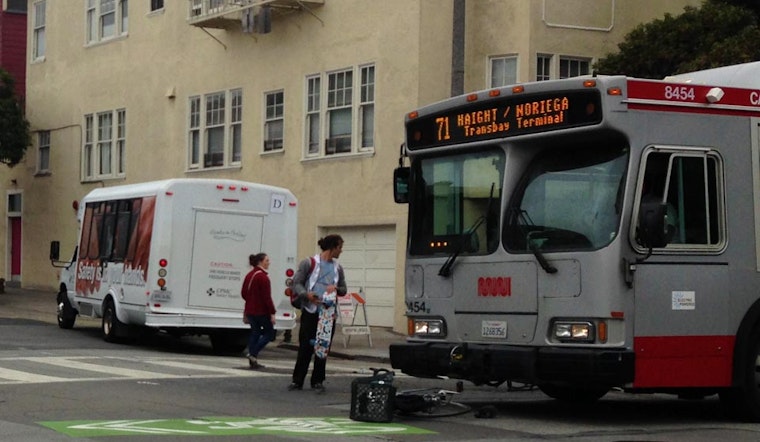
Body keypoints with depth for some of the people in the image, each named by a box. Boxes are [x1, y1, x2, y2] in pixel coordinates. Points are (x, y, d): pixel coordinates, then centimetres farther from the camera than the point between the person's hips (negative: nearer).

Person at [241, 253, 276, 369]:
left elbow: (244, 294, 16)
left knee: (255, 333, 13)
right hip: (261, 311, -8)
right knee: (269, 333, 4)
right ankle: (253, 354, -9)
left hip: (250, 310, 8)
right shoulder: (263, 277, -16)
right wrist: (272, 313, -18)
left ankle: (253, 361, 9)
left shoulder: (249, 275, 11)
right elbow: (267, 297, -20)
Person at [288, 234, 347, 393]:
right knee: (305, 347, -3)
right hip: (310, 311, -4)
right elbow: (296, 283, -4)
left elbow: (343, 290, 18)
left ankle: (318, 381, 11)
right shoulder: (309, 263, -1)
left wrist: (336, 288, -6)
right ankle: (297, 380, 5)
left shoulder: (337, 268, 14)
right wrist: (306, 294, -23)